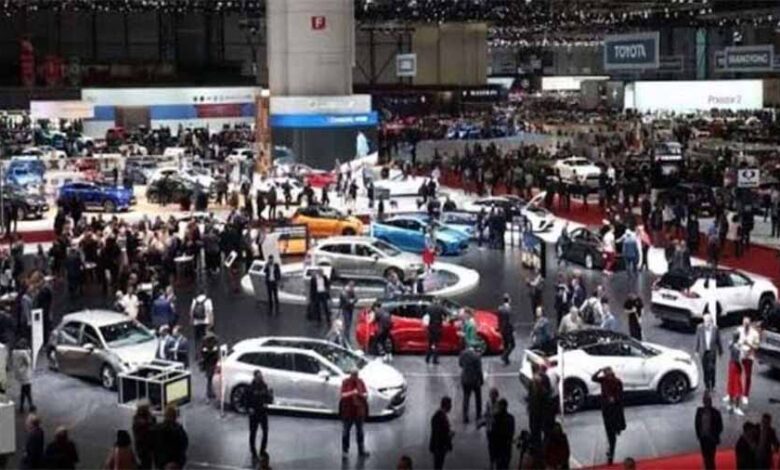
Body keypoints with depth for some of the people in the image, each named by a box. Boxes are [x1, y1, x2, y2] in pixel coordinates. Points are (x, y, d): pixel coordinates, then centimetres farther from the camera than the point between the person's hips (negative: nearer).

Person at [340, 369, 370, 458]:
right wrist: (352, 393, -30)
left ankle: (361, 450, 25)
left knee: (360, 430, 14)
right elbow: (343, 394, -16)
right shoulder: (345, 382, -9)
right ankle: (345, 451, 9)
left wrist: (362, 394, -21)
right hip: (348, 410, -4)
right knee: (346, 431, 0)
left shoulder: (360, 382, 1)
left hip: (359, 410, 4)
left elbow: (366, 393, 1)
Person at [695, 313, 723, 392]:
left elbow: (718, 341, 4)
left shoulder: (715, 329, -3)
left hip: (712, 351, -2)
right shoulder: (700, 328, 1)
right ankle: (707, 385, 15)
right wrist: (697, 350, 7)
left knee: (711, 368, -11)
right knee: (705, 369, 5)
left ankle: (712, 385, 1)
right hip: (703, 352, 2)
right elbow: (697, 340, 7)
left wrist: (720, 352, 8)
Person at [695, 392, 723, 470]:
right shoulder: (699, 411, -2)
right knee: (705, 456, 10)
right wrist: (698, 434, 1)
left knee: (711, 457, -3)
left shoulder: (715, 413, -11)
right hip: (703, 438, 3)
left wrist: (715, 436, -9)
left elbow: (720, 427, -4)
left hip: (711, 438, -3)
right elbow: (696, 423, 6)